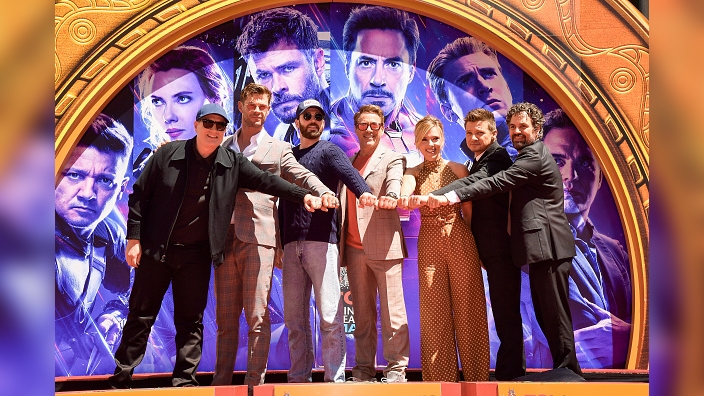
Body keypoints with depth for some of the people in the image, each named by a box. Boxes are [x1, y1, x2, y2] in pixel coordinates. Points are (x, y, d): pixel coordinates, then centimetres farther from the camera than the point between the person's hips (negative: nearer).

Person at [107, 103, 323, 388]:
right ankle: (121, 378, 15)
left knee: (191, 321, 4)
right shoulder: (168, 154, -5)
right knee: (141, 317, 5)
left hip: (197, 254, 2)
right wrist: (134, 239, -5)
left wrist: (303, 196, -17)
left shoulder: (232, 163, 0)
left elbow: (266, 181, -4)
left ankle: (184, 381, 12)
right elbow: (140, 194, -2)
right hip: (155, 249, -1)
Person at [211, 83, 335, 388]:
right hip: (225, 238, 3)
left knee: (257, 317, -6)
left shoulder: (278, 149, 11)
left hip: (258, 238, -3)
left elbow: (304, 176, -1)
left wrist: (325, 192, -21)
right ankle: (221, 381, 13)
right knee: (225, 319, 7)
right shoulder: (222, 147, 19)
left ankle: (255, 382, -2)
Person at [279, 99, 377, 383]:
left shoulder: (329, 151, 5)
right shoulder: (289, 156, 21)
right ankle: (299, 378, 13)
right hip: (292, 243, 5)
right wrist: (279, 243, 14)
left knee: (329, 315, -6)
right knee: (294, 317, 6)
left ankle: (335, 378, -2)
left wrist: (363, 191, -38)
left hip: (321, 240, -5)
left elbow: (347, 172, -16)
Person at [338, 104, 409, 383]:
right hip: (354, 249, 5)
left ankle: (396, 370, 2)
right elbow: (342, 203, 17)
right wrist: (340, 245, 5)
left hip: (383, 246, -5)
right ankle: (364, 370, 14)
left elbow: (394, 188, -16)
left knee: (392, 313, -4)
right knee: (362, 315, 9)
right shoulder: (348, 163, 21)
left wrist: (389, 199, -40)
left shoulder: (392, 159, 4)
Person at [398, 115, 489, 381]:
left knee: (467, 309, 2)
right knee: (434, 312, 3)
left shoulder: (458, 169, 4)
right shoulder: (413, 173, 5)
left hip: (460, 240, -1)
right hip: (429, 243, 1)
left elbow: (469, 212, 5)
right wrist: (405, 198, -41)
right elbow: (405, 193, -18)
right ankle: (441, 376, 12)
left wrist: (478, 248, 3)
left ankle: (475, 374, 12)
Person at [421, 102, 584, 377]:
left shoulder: (536, 158, -11)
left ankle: (567, 370, 1)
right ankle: (564, 369, 20)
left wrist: (449, 197, -23)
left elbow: (495, 183, -20)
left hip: (549, 247, -11)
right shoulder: (525, 159, 23)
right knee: (545, 313, 13)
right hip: (541, 248, 11)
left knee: (555, 313, -6)